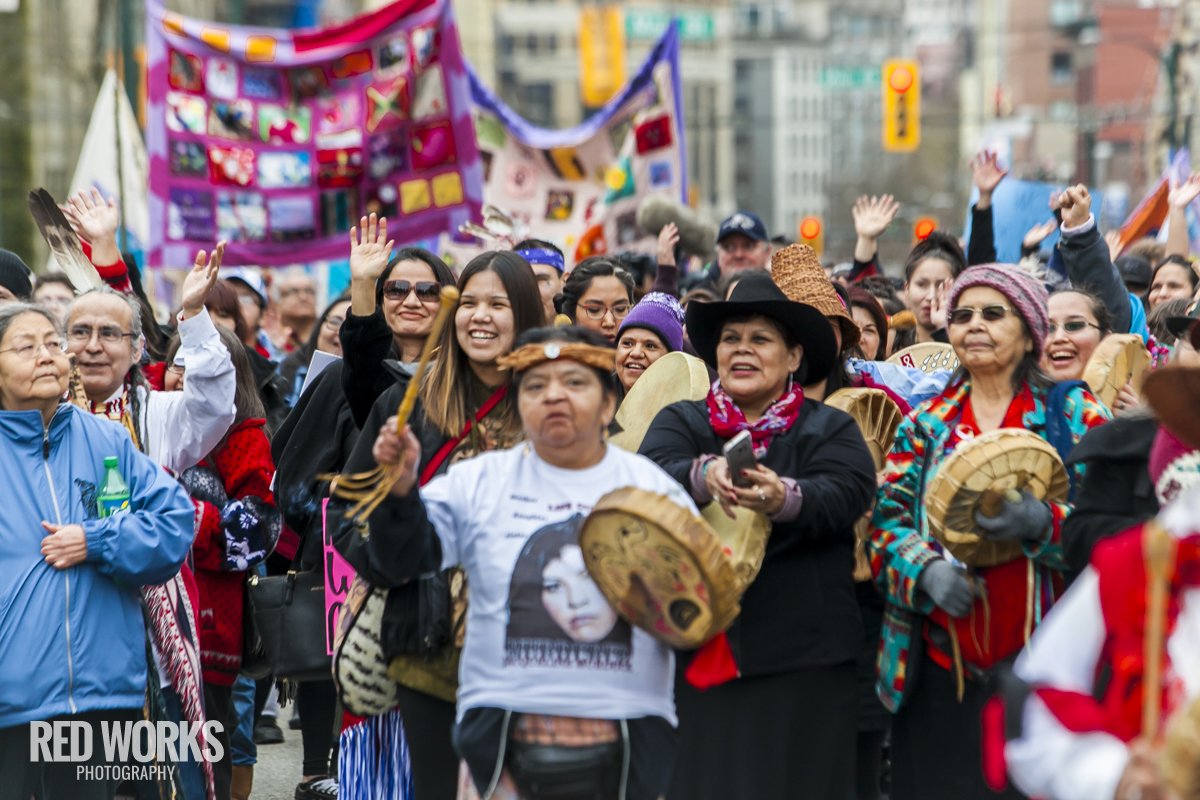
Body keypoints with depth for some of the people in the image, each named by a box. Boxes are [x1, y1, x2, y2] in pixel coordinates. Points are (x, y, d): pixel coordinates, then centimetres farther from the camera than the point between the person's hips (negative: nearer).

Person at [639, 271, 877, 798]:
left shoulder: (830, 430, 8)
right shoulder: (680, 422, 13)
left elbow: (843, 496, -12)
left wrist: (783, 499, -34)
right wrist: (705, 477, -31)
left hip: (800, 661, -1)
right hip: (696, 656, 1)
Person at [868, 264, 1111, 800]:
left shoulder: (1074, 414, 4)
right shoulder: (926, 423, 13)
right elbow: (885, 518, 6)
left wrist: (1045, 523, -23)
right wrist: (928, 568, -14)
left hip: (1042, 663, -2)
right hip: (941, 664, 3)